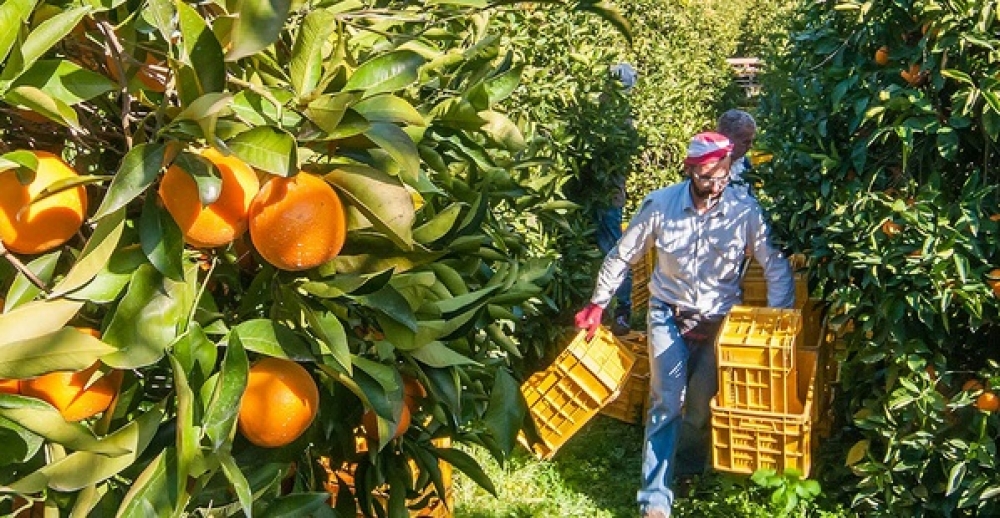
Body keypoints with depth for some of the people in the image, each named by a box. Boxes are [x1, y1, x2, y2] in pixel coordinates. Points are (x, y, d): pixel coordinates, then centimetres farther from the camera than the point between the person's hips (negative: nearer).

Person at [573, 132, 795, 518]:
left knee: (702, 403, 5)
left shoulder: (745, 211, -17)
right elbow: (622, 256, -4)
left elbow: (776, 266, -9)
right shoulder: (660, 204, -16)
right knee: (666, 402, -9)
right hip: (668, 312, -1)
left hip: (718, 318, 1)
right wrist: (597, 304, 1)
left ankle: (687, 468, 35)